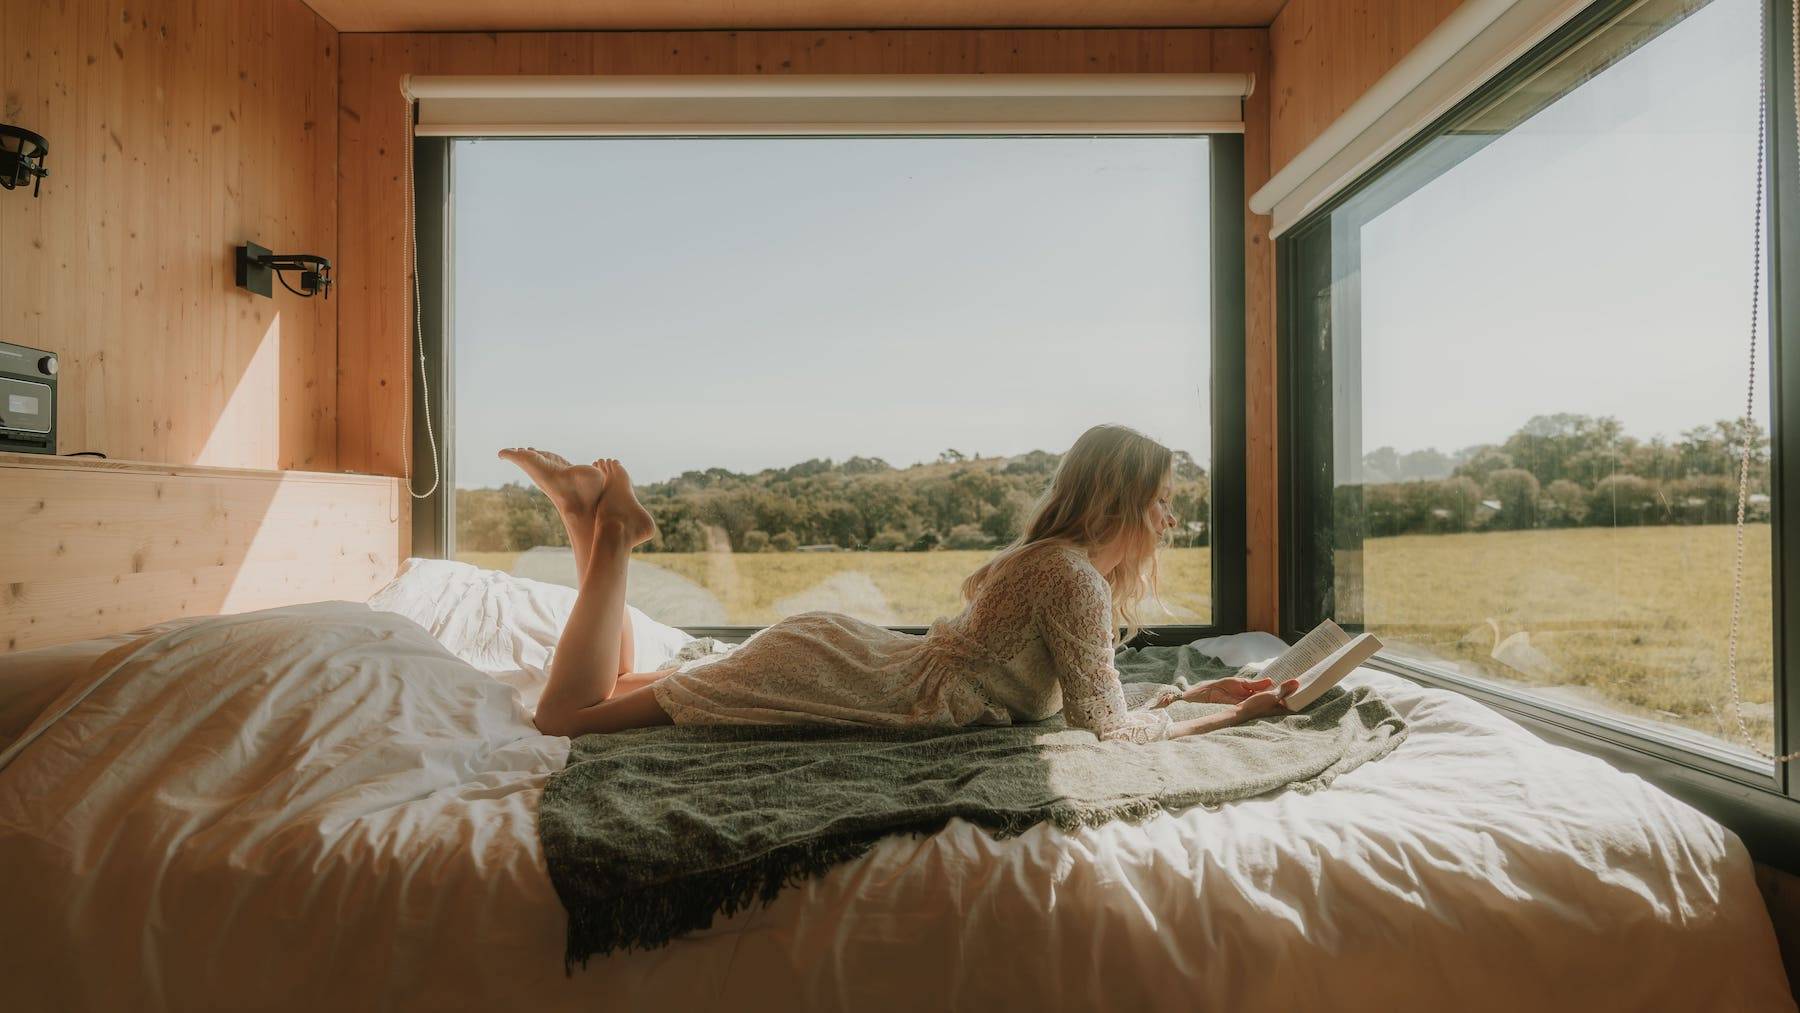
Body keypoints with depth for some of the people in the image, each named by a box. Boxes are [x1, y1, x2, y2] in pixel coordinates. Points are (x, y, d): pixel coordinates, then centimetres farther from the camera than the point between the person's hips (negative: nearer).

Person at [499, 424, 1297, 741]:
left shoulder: (1055, 560, 12)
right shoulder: (1074, 576, -17)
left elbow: (1085, 697, 17)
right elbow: (1103, 725, -16)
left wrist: (1195, 691, 15)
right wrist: (1228, 718, -4)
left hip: (830, 649, 9)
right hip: (819, 675, -9)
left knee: (609, 695, 20)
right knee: (568, 713, -5)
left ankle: (595, 512, 16)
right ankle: (609, 526, 3)